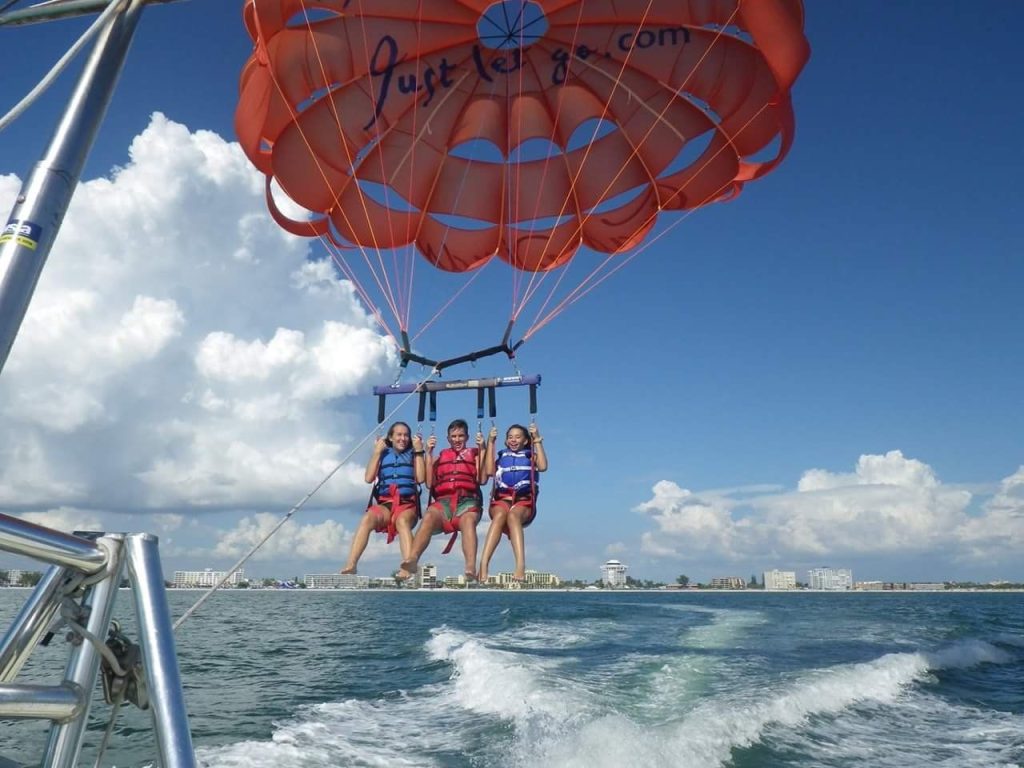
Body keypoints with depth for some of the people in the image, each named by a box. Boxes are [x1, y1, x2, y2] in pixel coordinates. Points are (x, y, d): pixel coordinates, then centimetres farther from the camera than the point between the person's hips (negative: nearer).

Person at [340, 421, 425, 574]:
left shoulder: (412, 454, 15)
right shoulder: (383, 454, 18)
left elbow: (420, 478, -1)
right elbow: (368, 478, 5)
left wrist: (419, 452, -1)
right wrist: (376, 453, 3)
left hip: (407, 504, -1)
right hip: (384, 503, 1)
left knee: (402, 521, -38)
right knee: (367, 518, -33)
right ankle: (350, 565, -42)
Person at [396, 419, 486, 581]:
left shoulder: (474, 454, 25)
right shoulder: (440, 456, 28)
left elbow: (482, 479, 8)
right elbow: (429, 482, 14)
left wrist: (482, 450, 4)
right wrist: (429, 453, 12)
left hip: (467, 499, -1)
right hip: (443, 500, 1)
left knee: (468, 520, -37)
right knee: (429, 517, -34)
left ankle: (471, 567, -59)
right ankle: (412, 560, -55)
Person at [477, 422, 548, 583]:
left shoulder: (531, 456, 22)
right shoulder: (500, 456, 24)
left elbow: (543, 467, 0)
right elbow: (489, 471, 3)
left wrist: (538, 441, 1)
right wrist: (491, 442, 6)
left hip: (524, 501, 0)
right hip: (501, 499, 1)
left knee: (512, 516, -36)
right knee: (500, 515, -35)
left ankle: (521, 566, -53)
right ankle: (483, 566, -49)